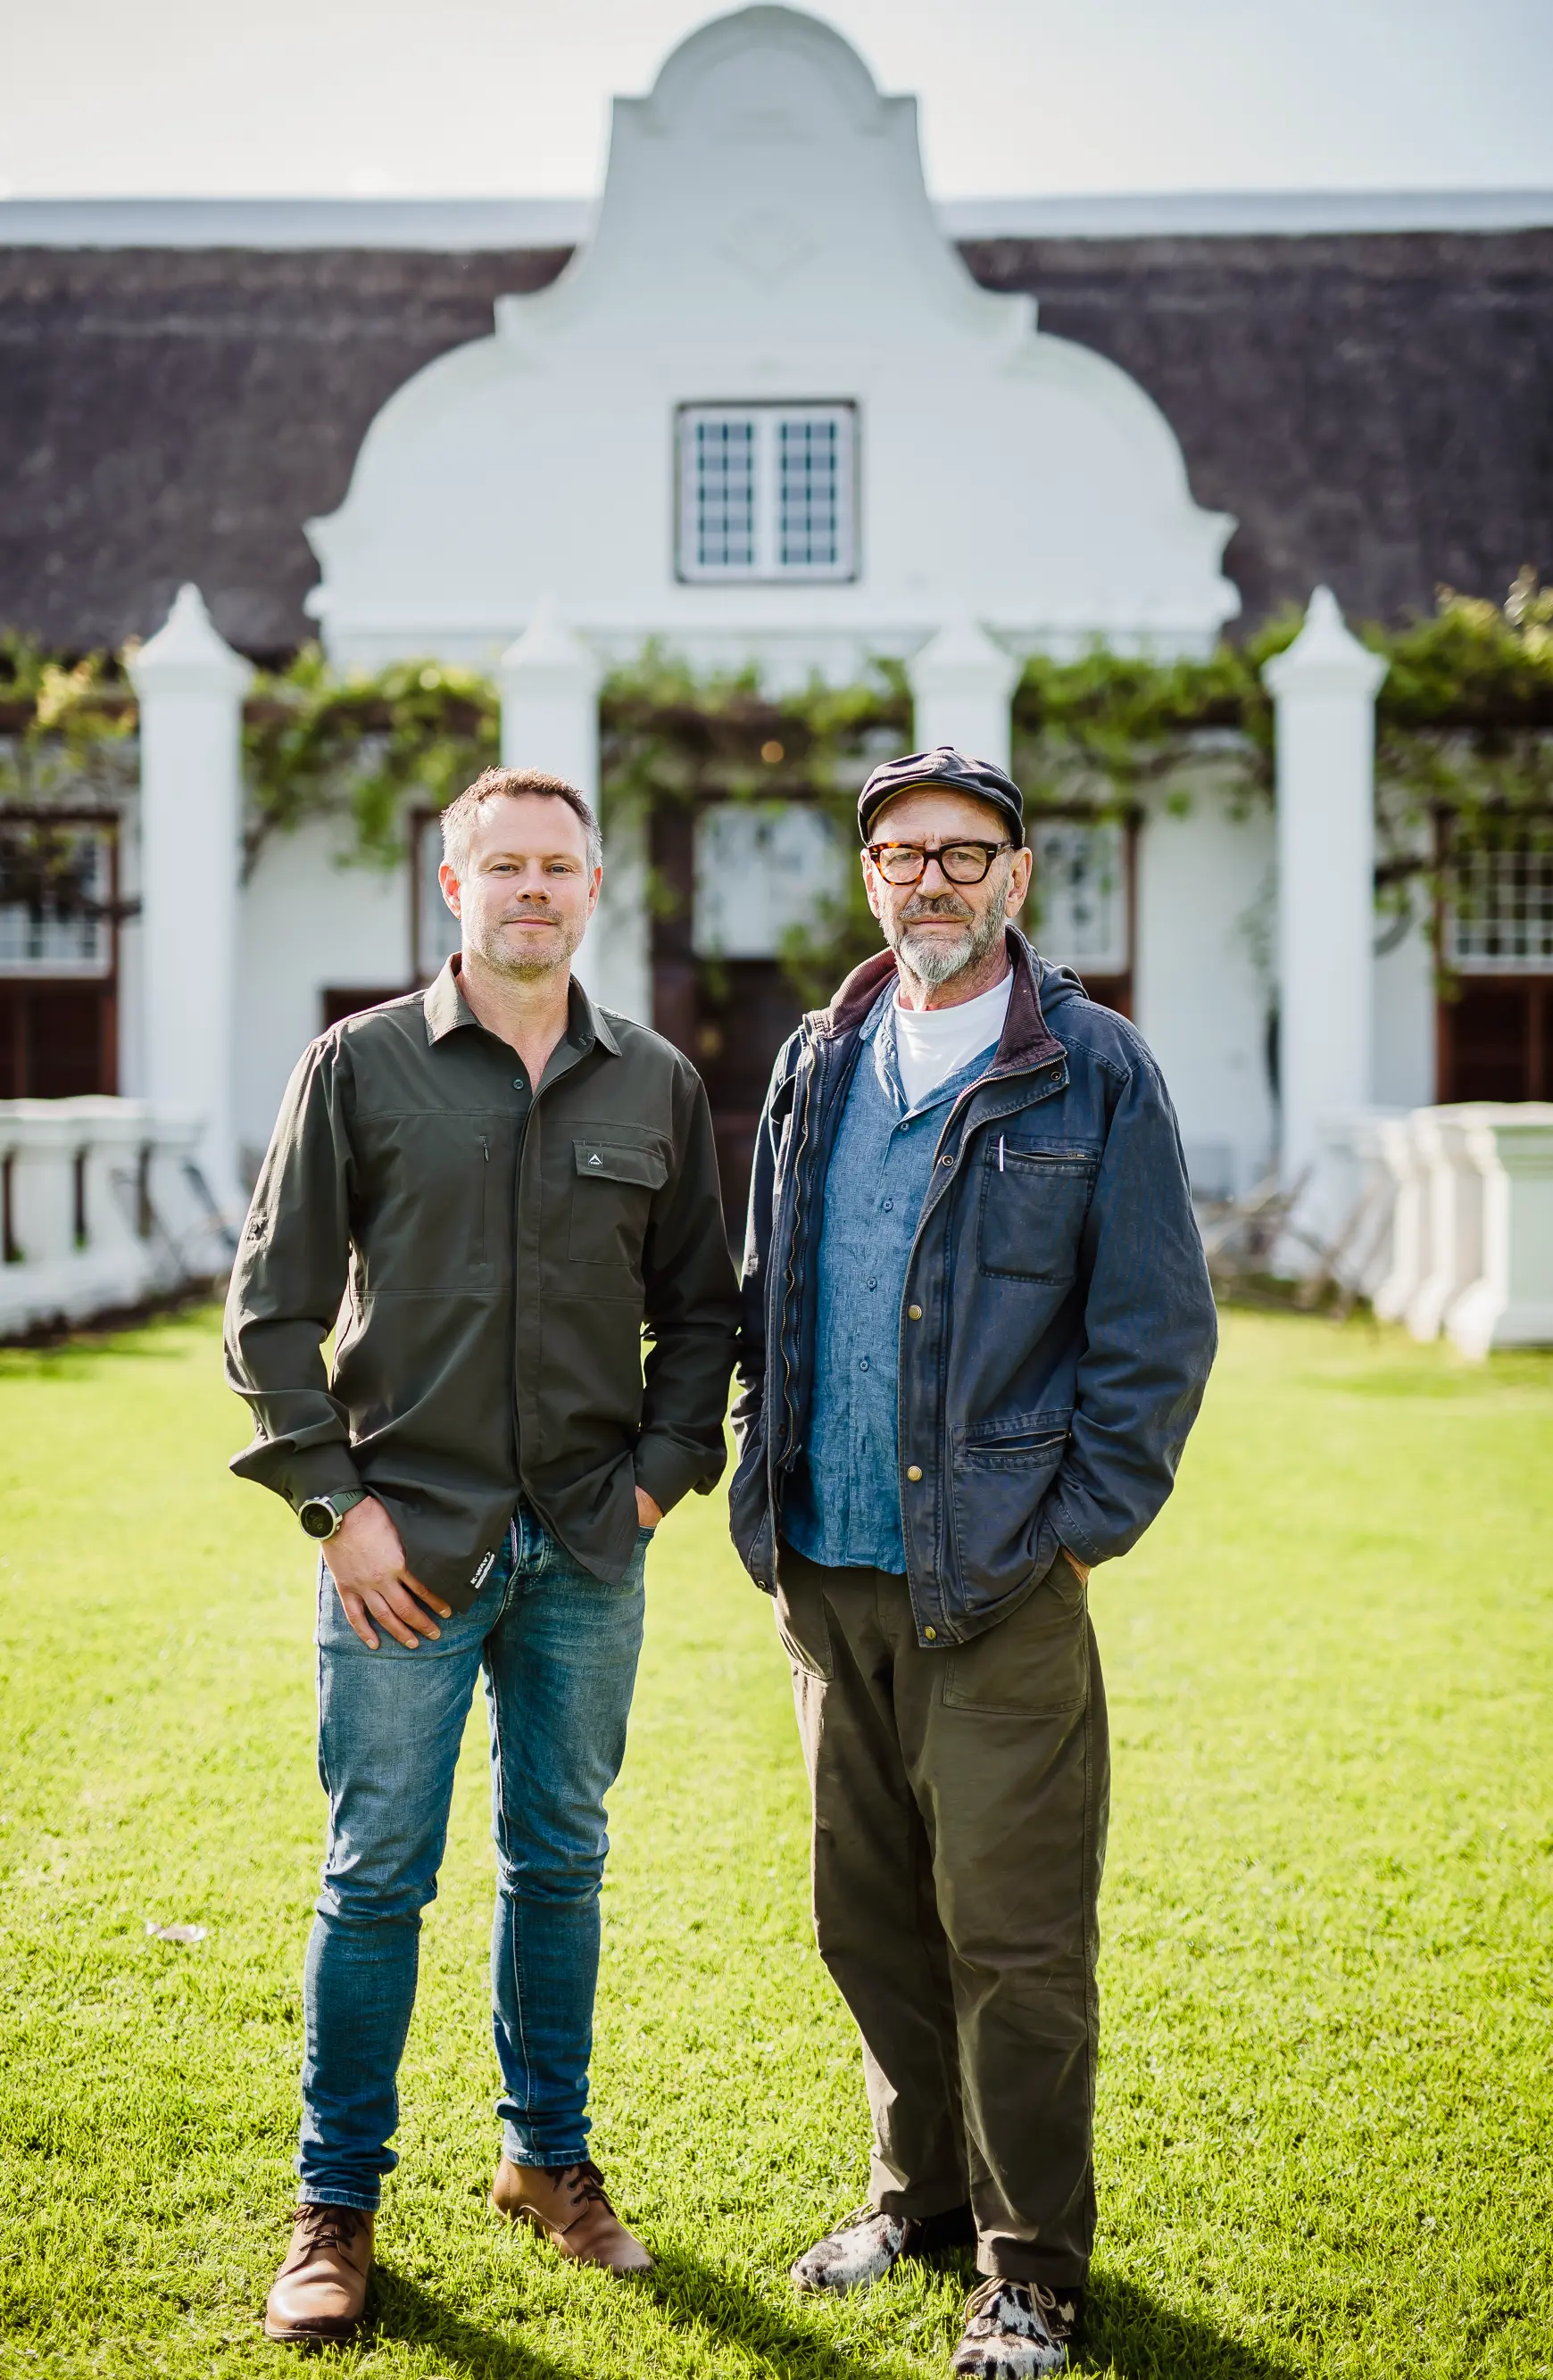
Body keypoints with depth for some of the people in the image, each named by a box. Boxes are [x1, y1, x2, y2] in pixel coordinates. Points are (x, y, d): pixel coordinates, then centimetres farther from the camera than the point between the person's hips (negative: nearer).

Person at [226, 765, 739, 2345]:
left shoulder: (656, 1086, 6)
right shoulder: (360, 1067, -2)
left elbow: (700, 1308, 14)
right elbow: (272, 1307, -2)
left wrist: (662, 1473, 2)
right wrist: (337, 1502, -8)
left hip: (588, 1549, 3)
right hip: (407, 1539, -3)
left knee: (559, 1864, 13)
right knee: (376, 1875, 3)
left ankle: (548, 2158, 30)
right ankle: (336, 2205, 16)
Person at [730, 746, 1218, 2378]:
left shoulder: (1092, 1074, -3)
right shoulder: (815, 1068, 12)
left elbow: (1158, 1330, -5)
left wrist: (1079, 1527, -8)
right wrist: (764, 1482, 11)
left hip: (999, 1586, -5)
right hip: (828, 1576, 5)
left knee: (1013, 1938, 0)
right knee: (870, 1919, 15)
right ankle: (923, 2189, 34)